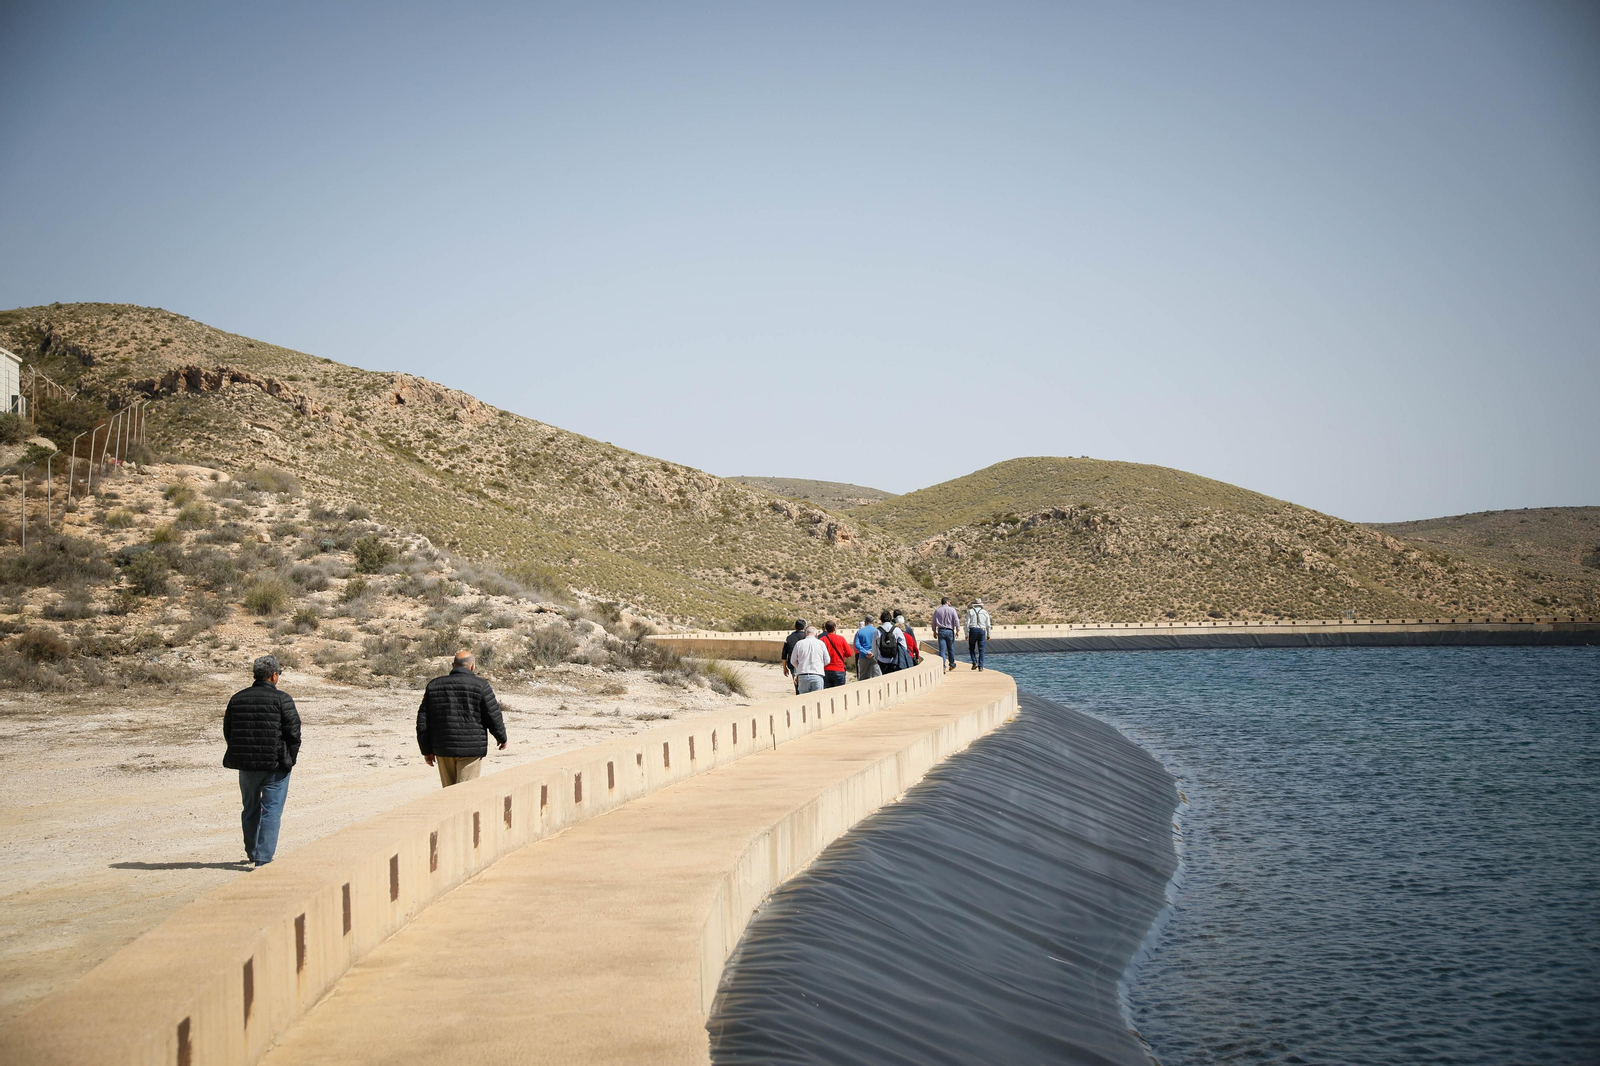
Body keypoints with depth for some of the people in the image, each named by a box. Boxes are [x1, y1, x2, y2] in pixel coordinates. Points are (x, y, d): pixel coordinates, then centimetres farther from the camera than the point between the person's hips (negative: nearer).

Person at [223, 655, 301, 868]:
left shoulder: (237, 698, 7)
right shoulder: (281, 699, -9)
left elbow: (227, 731, 12)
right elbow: (293, 731, -11)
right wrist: (289, 759, 2)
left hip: (245, 763, 5)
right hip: (276, 764, -5)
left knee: (250, 809, 19)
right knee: (271, 811, 0)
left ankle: (252, 853, 33)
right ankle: (263, 858, -6)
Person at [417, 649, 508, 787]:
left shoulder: (434, 685, 8)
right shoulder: (480, 685, -5)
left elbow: (423, 721, 10)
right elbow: (493, 715, -3)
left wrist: (427, 750, 15)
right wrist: (502, 737, 14)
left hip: (443, 749, 4)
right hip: (471, 749, -4)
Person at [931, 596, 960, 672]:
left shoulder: (937, 610, 8)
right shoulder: (951, 610, -1)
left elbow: (934, 622, 13)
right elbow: (956, 620, -7)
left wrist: (934, 631, 23)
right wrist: (958, 630, -2)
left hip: (941, 631, 2)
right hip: (950, 631, -2)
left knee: (942, 650, -3)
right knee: (951, 649, 13)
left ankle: (943, 666, -13)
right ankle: (952, 665, 26)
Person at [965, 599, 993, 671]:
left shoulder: (970, 611, 4)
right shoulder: (985, 612, 9)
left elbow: (967, 623, -4)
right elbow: (988, 625, 8)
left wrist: (966, 634, -1)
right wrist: (988, 635, 16)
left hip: (973, 630, -1)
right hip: (982, 631, 1)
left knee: (971, 648, 13)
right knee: (981, 650, 5)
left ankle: (974, 663, -3)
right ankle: (980, 666, 1)